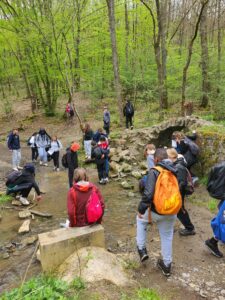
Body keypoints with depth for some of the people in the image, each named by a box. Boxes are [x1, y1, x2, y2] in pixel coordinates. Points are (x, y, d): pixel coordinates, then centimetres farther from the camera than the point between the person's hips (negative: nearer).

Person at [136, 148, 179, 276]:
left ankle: (142, 249, 24)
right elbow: (178, 191, 13)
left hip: (156, 211, -5)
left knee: (141, 219, 25)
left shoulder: (154, 171, -18)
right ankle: (167, 265, 34)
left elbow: (148, 193, -24)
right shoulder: (174, 171, 2)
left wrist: (141, 209, -12)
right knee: (167, 237, 21)